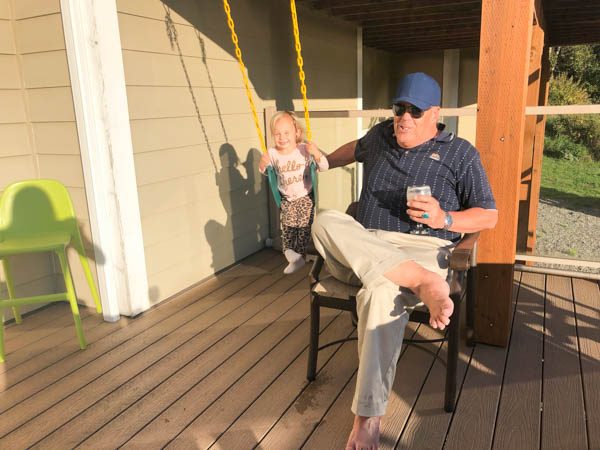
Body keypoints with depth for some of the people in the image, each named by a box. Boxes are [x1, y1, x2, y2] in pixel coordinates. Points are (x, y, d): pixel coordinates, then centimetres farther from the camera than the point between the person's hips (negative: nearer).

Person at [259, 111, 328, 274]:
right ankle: (292, 256, 15)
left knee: (304, 230, 0)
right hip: (287, 200, 2)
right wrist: (262, 164, -16)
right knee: (287, 230, 2)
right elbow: (264, 172, 8)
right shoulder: (272, 154, -10)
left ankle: (299, 255, 17)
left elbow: (324, 167, -13)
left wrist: (316, 153, -32)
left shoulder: (304, 149, -16)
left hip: (305, 199, -2)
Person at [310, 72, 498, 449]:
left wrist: (444, 219, -15)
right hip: (363, 250, 5)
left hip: (421, 248, -4)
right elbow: (357, 149, 41)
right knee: (326, 222, -30)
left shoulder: (461, 154, 4)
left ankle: (368, 420, -31)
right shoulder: (381, 135, 16)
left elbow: (489, 216, 4)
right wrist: (326, 161, 53)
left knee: (381, 293, -39)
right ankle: (425, 283, -39)